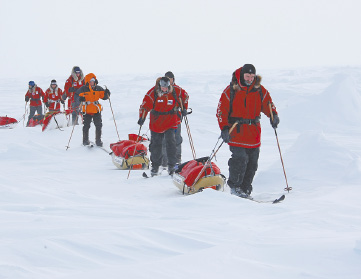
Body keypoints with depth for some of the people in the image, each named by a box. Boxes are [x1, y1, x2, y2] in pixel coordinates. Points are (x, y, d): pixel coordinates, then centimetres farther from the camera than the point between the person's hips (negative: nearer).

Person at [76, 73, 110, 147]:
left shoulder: (98, 88, 5)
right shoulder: (83, 89, -2)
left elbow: (104, 97, 7)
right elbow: (76, 96, -2)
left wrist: (106, 93, -15)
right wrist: (80, 98, -24)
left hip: (97, 110, 2)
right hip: (87, 110, -2)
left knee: (98, 126, 1)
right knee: (86, 126, 3)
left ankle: (98, 140, 11)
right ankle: (85, 140, 18)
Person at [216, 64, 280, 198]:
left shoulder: (260, 91, 7)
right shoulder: (230, 91, -3)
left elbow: (268, 105, 16)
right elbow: (222, 111, -2)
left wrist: (274, 116, -6)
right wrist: (224, 128, -12)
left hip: (253, 134, 4)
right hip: (236, 132, -4)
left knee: (252, 163, 3)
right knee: (240, 159, -15)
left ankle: (245, 189, 15)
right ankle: (234, 186, 3)